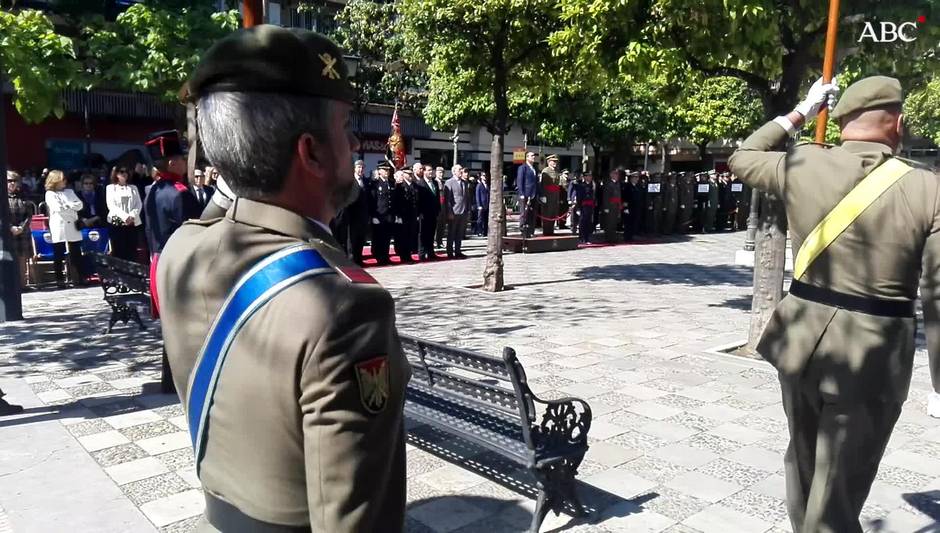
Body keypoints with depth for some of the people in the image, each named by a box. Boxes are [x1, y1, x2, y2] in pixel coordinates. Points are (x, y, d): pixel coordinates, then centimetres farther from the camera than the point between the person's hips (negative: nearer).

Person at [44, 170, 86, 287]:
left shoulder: (70, 191, 16)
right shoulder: (50, 194, 1)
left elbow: (79, 204, 5)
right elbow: (58, 208, -13)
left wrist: (67, 205, -9)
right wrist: (72, 207, -2)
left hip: (72, 227, 4)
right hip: (58, 228, -4)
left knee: (76, 254, 3)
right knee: (58, 256, 3)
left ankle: (79, 279, 6)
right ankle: (60, 280, 7)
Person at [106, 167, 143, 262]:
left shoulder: (133, 188, 15)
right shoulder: (110, 188, 8)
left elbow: (139, 204, 6)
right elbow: (111, 205, -4)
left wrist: (132, 216, -12)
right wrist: (125, 216, -16)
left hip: (133, 223, 2)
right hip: (116, 222, -2)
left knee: (132, 251, 0)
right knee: (118, 251, -2)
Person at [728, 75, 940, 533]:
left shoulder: (800, 165, -3)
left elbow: (741, 158, 19)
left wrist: (799, 114, 25)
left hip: (802, 338, 4)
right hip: (873, 356, -3)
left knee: (803, 459, 26)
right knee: (838, 494, 7)